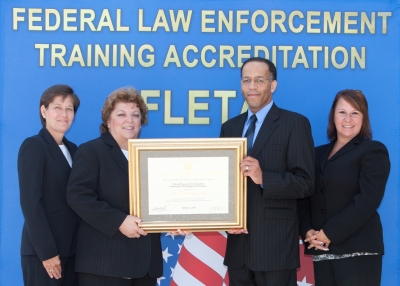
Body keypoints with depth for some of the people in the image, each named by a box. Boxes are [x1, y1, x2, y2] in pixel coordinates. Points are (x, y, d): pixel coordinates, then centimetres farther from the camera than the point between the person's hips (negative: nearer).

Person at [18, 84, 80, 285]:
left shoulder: (72, 149, 14)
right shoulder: (33, 146, -7)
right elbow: (30, 202, -14)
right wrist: (47, 251, -17)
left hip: (71, 248, 7)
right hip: (43, 250, -7)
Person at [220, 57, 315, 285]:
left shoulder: (295, 123, -4)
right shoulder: (230, 127, 13)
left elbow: (305, 183, -10)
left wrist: (263, 178, -24)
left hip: (275, 245, -5)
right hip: (238, 243, 5)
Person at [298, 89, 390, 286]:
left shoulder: (373, 151, -1)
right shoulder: (319, 154, 17)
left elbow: (367, 200, -12)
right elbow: (305, 197, 12)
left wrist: (329, 233, -15)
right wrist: (307, 231, -7)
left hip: (357, 250, -5)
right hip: (322, 251, 5)